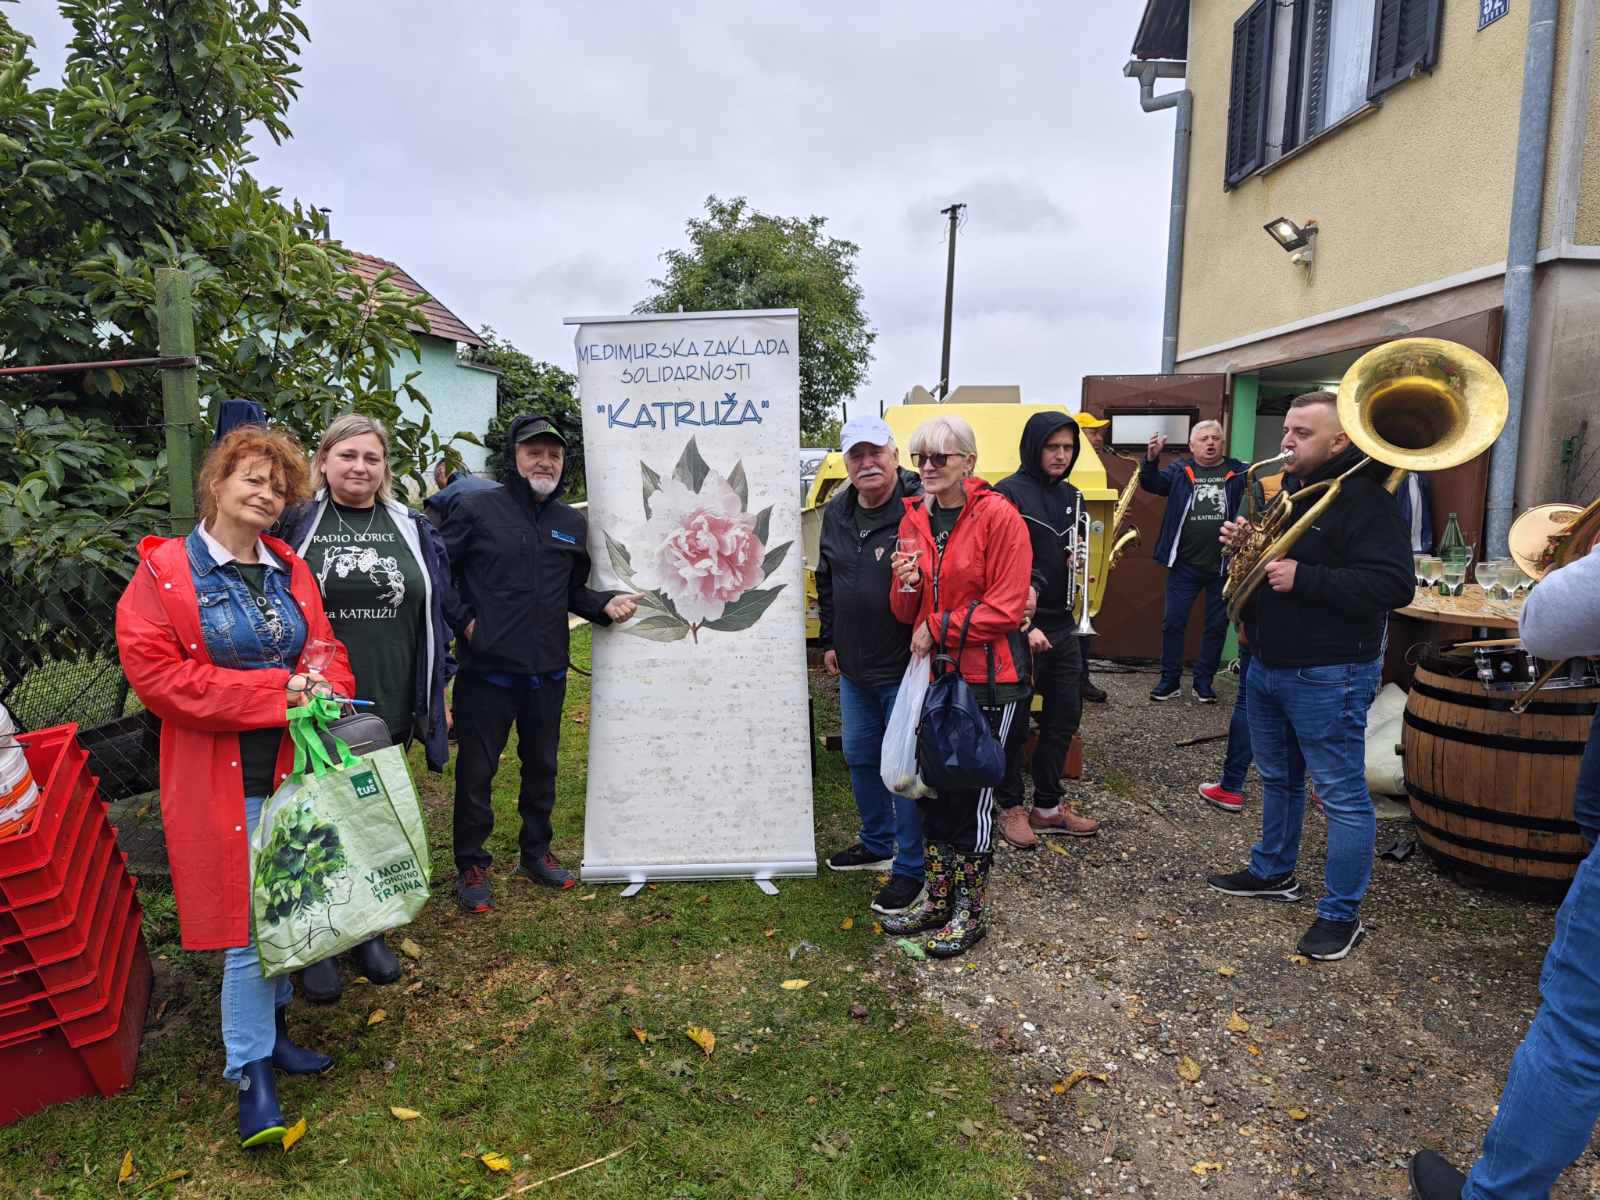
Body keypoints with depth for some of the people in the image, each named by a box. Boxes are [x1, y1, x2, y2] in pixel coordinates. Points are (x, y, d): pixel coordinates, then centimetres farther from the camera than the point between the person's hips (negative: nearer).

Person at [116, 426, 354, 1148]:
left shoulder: (290, 571, 10)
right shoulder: (163, 573, -7)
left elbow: (328, 650, 13)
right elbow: (154, 672, -15)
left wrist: (323, 686, -12)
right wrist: (275, 691, -19)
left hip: (296, 768, 6)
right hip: (225, 783, -5)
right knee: (247, 924, -1)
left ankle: (271, 1028, 36)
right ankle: (251, 1075, 15)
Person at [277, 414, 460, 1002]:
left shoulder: (412, 529, 6)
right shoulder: (295, 525, -1)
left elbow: (439, 612, 10)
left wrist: (438, 691, 8)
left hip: (388, 708, 3)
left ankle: (367, 931, 33)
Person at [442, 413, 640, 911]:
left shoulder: (572, 523, 10)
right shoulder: (475, 509, -6)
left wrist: (605, 605, -1)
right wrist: (463, 621, -11)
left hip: (548, 670, 5)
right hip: (487, 669, -5)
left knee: (542, 765, 17)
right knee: (476, 770, 6)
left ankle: (536, 852, 35)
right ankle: (471, 866, 22)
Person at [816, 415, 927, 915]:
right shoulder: (836, 513, 8)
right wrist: (829, 641, 19)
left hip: (906, 668, -8)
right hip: (854, 668, 8)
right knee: (859, 757, 19)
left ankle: (910, 869, 18)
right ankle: (877, 844, 40)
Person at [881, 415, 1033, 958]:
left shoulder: (998, 516, -12)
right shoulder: (913, 518, 6)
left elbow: (1007, 607, -16)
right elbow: (906, 613, 10)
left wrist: (938, 628, -14)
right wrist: (907, 584, -12)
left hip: (988, 678, -6)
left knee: (973, 795, 4)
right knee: (934, 787, 14)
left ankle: (969, 912, 21)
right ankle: (937, 899, 31)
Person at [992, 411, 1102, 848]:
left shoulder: (1071, 496, 12)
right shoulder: (1008, 494, -11)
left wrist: (1078, 569, -2)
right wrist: (1024, 625, -21)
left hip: (1061, 626, 7)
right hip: (1018, 626, -7)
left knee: (1065, 715, 13)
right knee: (1012, 720, 4)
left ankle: (1047, 805, 26)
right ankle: (1011, 807, 18)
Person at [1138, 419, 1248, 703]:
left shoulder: (1240, 472, 4)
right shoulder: (1180, 471, 5)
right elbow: (1151, 484, -6)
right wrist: (1151, 458, -25)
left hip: (1224, 565, 0)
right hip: (1185, 564, 0)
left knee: (1216, 626, 10)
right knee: (1173, 622, 2)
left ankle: (1204, 681, 23)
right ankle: (1170, 680, 13)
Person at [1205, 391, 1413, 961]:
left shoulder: (1363, 499, -15)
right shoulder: (1286, 492, 13)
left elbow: (1393, 585, -24)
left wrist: (1303, 578, -27)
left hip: (1327, 676, -9)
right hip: (1268, 664, 9)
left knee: (1342, 795, 1)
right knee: (1278, 778, 22)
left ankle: (1341, 914, 12)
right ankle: (1273, 872, 38)